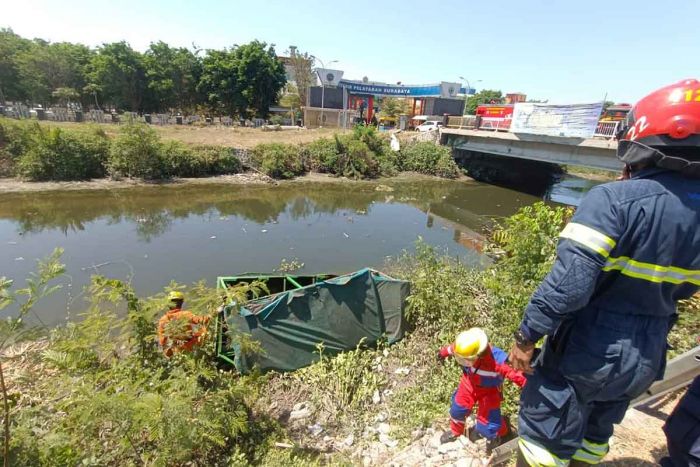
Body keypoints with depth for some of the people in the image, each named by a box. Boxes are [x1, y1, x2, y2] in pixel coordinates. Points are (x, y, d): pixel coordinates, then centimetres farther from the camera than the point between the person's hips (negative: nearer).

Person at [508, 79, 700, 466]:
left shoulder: (615, 199, -25)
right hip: (645, 361, 7)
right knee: (594, 433, 28)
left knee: (545, 434, 14)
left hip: (587, 351, -6)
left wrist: (525, 337, -20)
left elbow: (567, 284, -30)